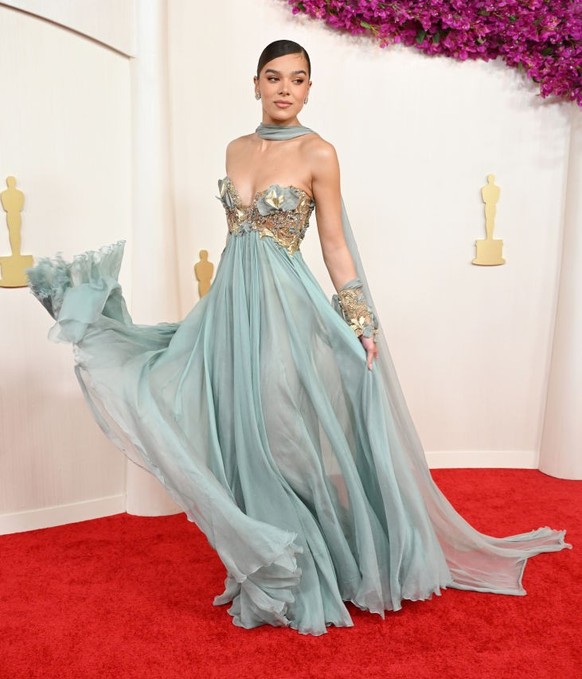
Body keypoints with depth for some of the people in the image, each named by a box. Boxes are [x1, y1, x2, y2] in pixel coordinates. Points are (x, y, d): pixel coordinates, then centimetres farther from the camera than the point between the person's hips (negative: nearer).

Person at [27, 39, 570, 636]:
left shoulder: (318, 152, -5)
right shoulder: (236, 149, 12)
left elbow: (335, 243, -4)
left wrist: (362, 323, -8)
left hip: (285, 308, -6)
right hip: (231, 306, 6)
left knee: (284, 438, 2)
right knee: (241, 437, 10)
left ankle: (302, 581, 23)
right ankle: (266, 573, 30)